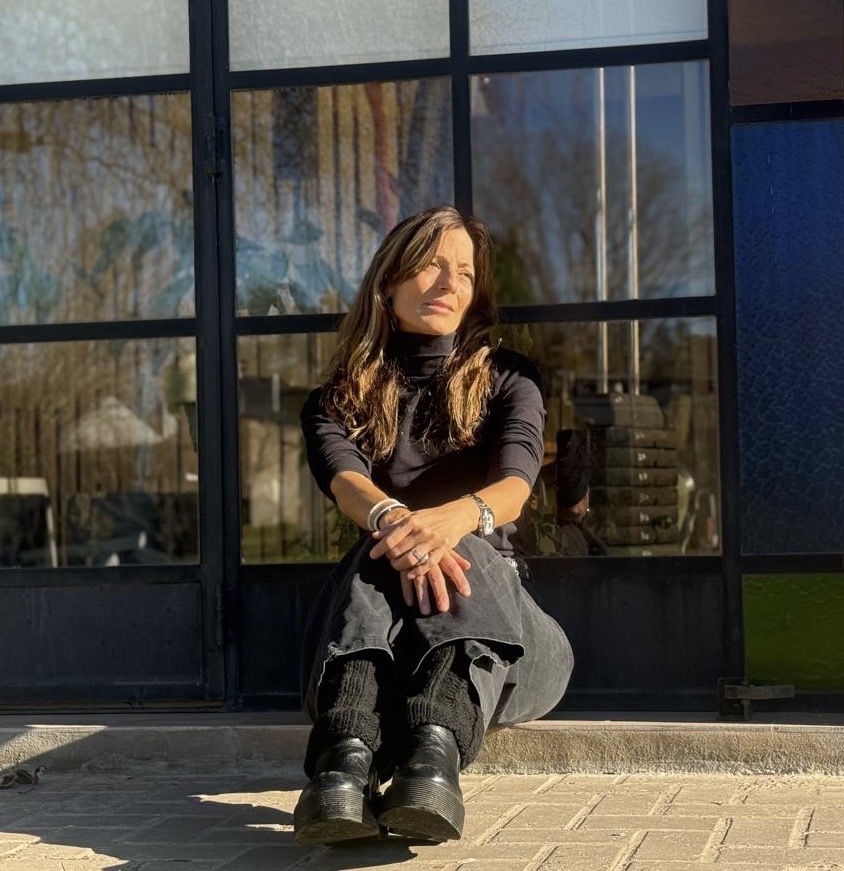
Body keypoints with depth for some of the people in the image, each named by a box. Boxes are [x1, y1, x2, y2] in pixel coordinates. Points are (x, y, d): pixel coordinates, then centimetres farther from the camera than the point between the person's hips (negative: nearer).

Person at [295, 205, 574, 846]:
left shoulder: (506, 381, 14)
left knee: (462, 548, -34)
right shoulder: (341, 398, 13)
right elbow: (344, 479, -12)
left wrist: (456, 517, -36)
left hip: (488, 599, 0)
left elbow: (515, 483, -9)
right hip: (378, 599, 0)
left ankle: (435, 749, -65)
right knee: (386, 552, -35)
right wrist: (393, 519, -39)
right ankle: (347, 757, -64)